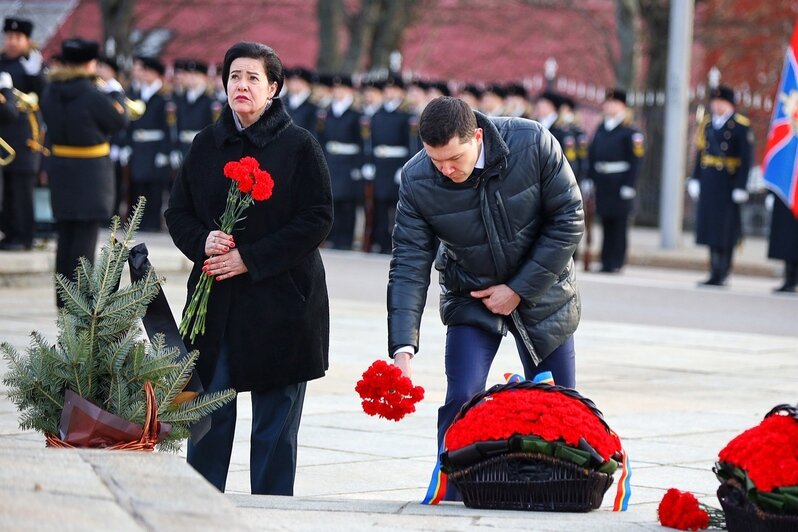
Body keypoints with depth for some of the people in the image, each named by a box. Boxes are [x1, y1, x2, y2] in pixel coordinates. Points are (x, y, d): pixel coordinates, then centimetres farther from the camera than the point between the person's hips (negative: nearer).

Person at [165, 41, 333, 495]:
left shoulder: (299, 145, -4)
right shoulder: (207, 144, 9)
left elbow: (318, 219, -9)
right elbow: (178, 212, 13)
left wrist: (250, 259, -15)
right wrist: (203, 241, -10)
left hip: (281, 301, -3)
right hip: (215, 300, 3)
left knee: (275, 421, 3)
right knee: (209, 412, 3)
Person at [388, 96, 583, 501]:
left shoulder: (533, 144, -24)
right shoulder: (416, 181, -21)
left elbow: (568, 220, -15)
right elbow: (408, 267, -21)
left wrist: (519, 289, -16)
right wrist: (403, 350, -32)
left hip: (541, 290, 0)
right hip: (471, 298, 0)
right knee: (461, 401, -13)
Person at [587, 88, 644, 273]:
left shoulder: (630, 132, -5)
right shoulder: (601, 129, 14)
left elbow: (635, 160, -10)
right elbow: (592, 155, 16)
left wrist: (629, 185, -15)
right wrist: (589, 178, 10)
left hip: (619, 184, -6)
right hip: (602, 182, 6)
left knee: (618, 223, -3)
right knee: (605, 222, 10)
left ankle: (616, 263, 0)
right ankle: (606, 262, 15)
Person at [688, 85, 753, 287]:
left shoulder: (741, 126, -6)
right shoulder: (707, 124, 12)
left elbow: (746, 159, -10)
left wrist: (741, 187, -14)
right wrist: (695, 179, 10)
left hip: (728, 184, -6)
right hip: (708, 184, 6)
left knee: (725, 231, -3)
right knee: (711, 227, 8)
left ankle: (722, 275, 1)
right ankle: (715, 273, 14)